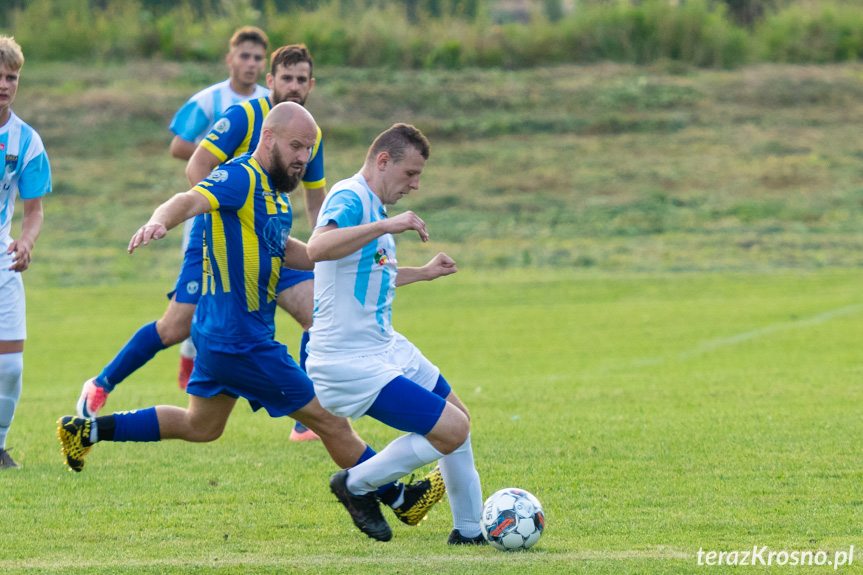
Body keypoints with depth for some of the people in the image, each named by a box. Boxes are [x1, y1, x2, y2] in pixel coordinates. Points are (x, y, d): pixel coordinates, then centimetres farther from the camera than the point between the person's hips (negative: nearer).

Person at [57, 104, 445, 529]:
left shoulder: (274, 190, 12)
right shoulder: (242, 179, -19)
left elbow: (282, 249, 26)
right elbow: (190, 201, -36)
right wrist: (159, 222, -58)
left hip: (221, 335, 11)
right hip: (241, 340, -11)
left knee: (200, 427, 26)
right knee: (329, 420, 0)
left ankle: (87, 430, 28)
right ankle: (400, 499, 12)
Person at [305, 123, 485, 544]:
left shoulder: (372, 207, 16)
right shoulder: (349, 198, -17)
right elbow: (318, 248, -40)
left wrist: (424, 273, 37)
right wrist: (387, 226, -41)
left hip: (385, 347, 11)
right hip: (350, 363, -11)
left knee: (458, 417, 17)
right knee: (451, 430, -14)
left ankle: (470, 530, 29)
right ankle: (357, 485, 4)